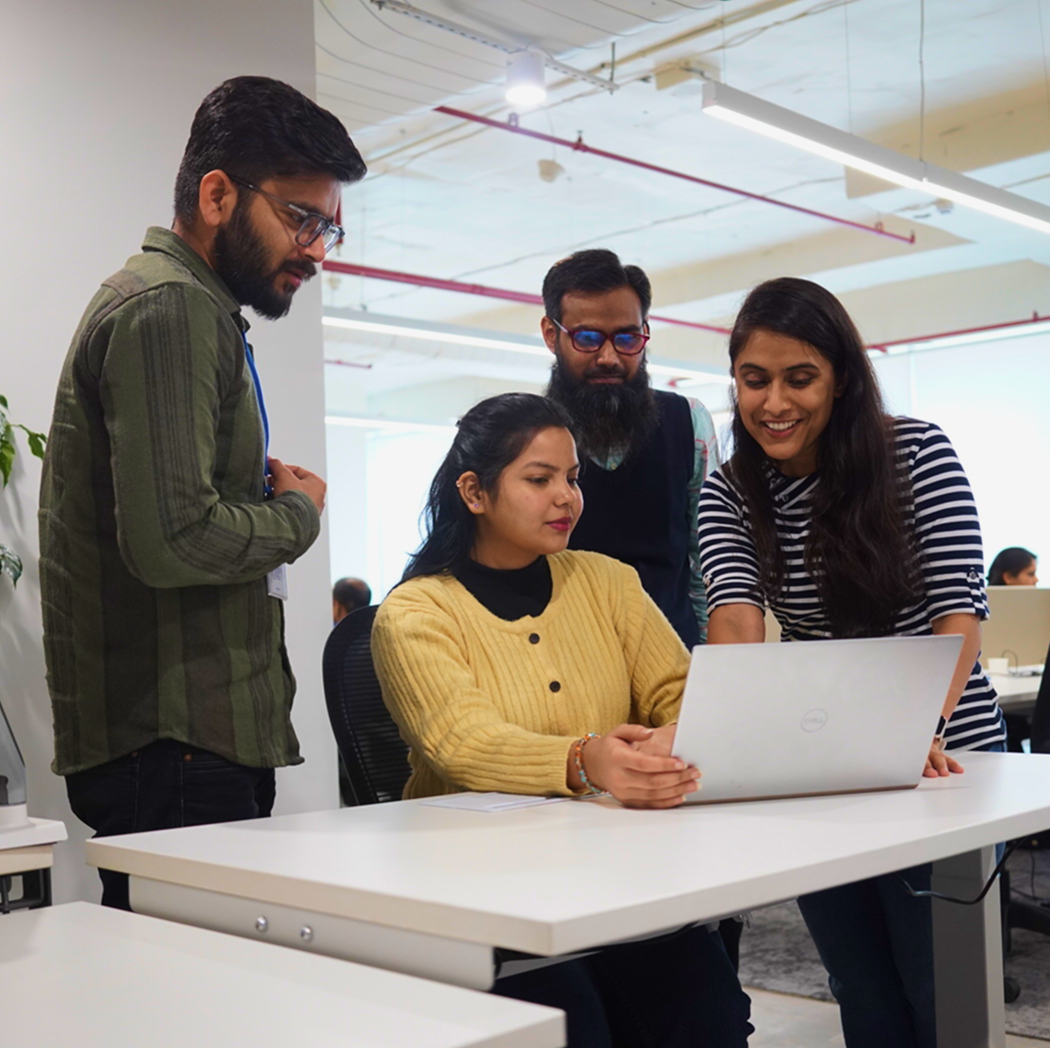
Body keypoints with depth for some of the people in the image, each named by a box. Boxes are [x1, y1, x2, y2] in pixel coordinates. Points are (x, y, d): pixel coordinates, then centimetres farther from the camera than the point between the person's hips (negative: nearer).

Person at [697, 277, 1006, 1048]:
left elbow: (960, 610, -15)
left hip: (941, 758, -3)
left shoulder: (918, 452, -10)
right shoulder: (729, 493, -1)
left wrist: (921, 733, -33)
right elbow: (737, 616, -17)